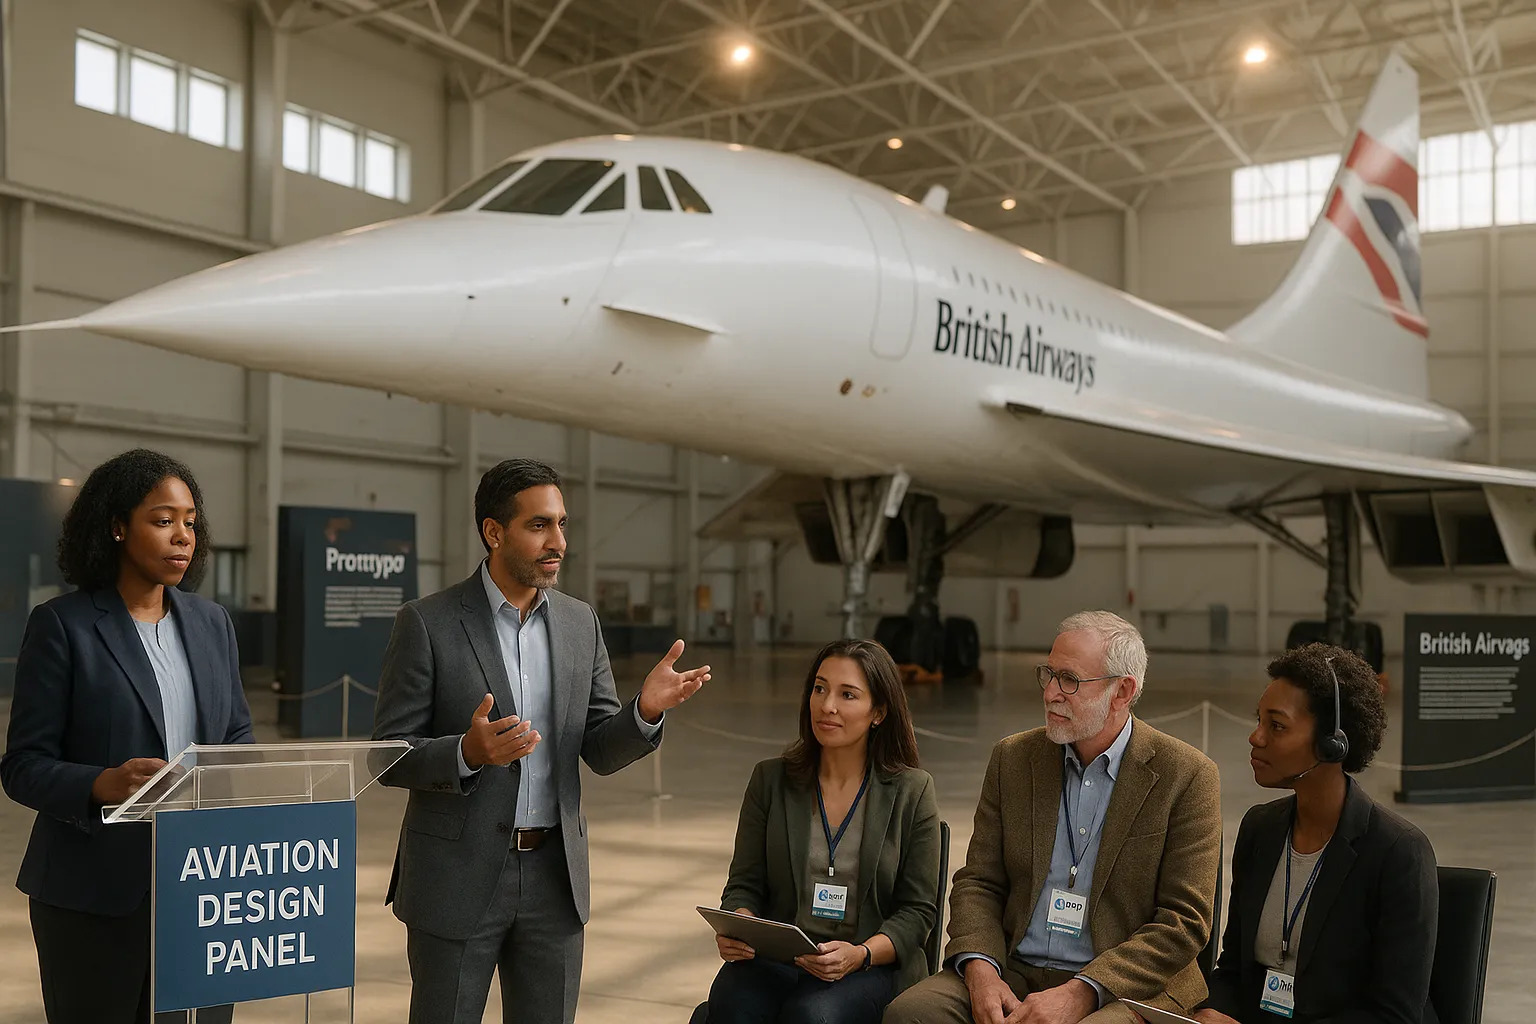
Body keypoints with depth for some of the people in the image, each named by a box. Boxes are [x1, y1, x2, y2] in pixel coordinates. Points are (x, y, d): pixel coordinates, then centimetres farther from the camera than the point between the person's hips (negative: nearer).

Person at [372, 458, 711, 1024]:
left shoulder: (579, 622, 5)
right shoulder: (427, 623, -9)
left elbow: (600, 752, 6)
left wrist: (646, 710, -15)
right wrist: (468, 753, -27)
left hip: (554, 874, 4)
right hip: (458, 876, -4)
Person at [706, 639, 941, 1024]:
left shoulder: (912, 792, 1)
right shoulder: (770, 780, 8)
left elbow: (918, 909, 1)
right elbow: (745, 885, 9)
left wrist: (860, 954, -18)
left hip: (875, 967, -1)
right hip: (776, 956, 2)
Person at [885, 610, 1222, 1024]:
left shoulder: (1187, 777, -4)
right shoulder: (1013, 758, 8)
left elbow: (1184, 920, -8)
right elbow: (978, 882, 9)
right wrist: (979, 968, -11)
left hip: (1125, 987, -4)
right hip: (1013, 973, 4)